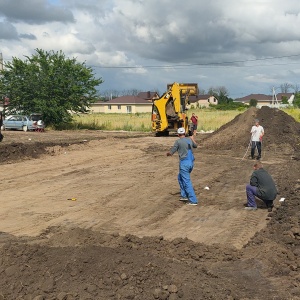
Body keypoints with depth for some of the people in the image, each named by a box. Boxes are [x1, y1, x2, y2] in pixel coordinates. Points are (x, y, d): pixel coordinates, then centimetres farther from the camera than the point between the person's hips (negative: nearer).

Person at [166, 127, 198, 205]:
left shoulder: (178, 141, -7)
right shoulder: (189, 140, 11)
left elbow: (171, 152, -1)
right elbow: (195, 146, 33)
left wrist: (168, 154, 23)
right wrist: (193, 139, 52)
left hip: (184, 163, -7)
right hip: (191, 163, 7)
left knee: (187, 182, -4)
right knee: (180, 178, 25)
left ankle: (193, 200, -7)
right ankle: (184, 195, 23)